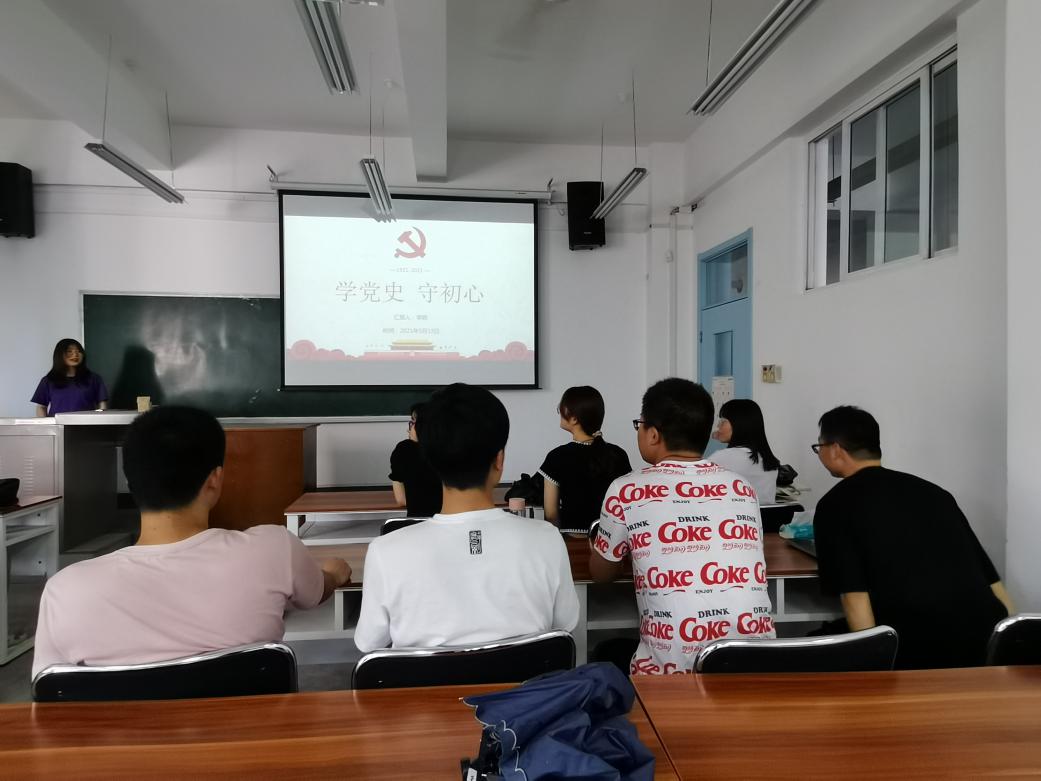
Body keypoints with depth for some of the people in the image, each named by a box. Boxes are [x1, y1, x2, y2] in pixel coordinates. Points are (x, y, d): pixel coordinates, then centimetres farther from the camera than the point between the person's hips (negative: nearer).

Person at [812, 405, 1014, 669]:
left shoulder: (835, 505, 2)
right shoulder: (932, 491, 19)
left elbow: (854, 595, -8)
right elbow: (990, 578, 20)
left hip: (919, 650, -6)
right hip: (988, 633, 6)